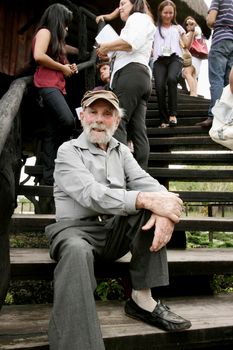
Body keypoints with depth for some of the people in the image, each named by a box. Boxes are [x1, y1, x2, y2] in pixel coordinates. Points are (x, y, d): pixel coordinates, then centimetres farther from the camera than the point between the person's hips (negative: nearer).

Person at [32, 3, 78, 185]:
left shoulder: (55, 37, 28)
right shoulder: (44, 32, 1)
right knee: (68, 121, -28)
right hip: (47, 85, -9)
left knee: (52, 132, 0)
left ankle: (49, 175, -3)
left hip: (56, 86, 9)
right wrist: (62, 67, -8)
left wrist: (68, 67, 10)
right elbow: (39, 56, -16)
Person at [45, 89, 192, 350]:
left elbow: (146, 183, 1)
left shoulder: (121, 151, 16)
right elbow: (91, 194, -19)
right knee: (76, 252, -38)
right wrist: (146, 199, -29)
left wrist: (163, 209, -25)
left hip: (116, 230, 5)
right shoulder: (68, 151, -1)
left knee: (150, 206, -19)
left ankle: (142, 299, -16)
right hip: (77, 229, -5)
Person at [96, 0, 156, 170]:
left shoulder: (137, 17, 9)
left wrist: (106, 46, -2)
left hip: (131, 73, -10)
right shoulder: (141, 21, 37)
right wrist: (111, 54, 14)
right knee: (138, 129, -1)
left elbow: (130, 42, -13)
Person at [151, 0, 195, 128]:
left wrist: (192, 30, 2)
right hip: (159, 60, 1)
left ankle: (172, 113, -27)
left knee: (171, 79, -33)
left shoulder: (178, 27, 23)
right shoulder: (154, 29, 21)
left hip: (175, 58, 0)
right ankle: (164, 120, -14)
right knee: (159, 87, -22)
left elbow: (187, 45, 14)